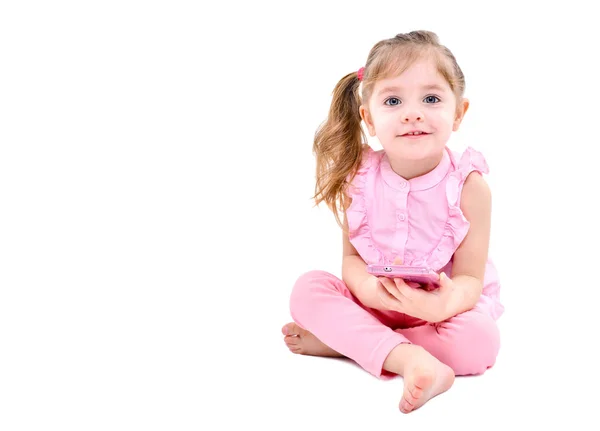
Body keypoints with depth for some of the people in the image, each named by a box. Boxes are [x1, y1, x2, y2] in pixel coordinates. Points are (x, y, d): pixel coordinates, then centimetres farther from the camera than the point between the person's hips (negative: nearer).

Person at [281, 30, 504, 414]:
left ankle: (343, 341, -23)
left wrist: (445, 304, -42)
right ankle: (410, 359, -37)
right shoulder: (359, 179, -10)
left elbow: (470, 278, -16)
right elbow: (352, 257, -4)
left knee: (480, 340, -33)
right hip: (374, 302, 2)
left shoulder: (469, 185, -17)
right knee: (308, 289, -21)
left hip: (444, 308, -2)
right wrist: (368, 288, -31)